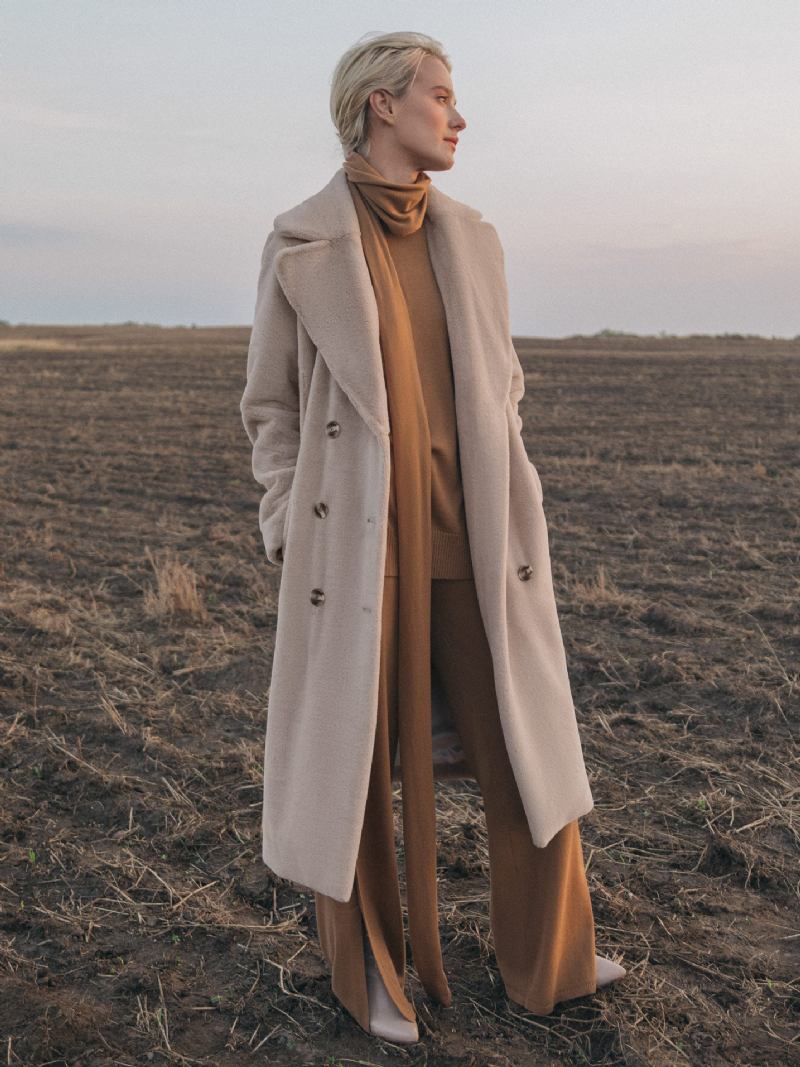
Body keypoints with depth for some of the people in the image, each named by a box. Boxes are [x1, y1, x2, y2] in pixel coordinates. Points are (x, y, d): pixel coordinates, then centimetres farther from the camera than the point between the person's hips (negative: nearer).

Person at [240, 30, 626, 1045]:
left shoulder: (470, 239, 8)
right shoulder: (301, 245, -3)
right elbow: (271, 405, 3)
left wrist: (506, 511, 8)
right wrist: (293, 541, -3)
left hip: (469, 538, 4)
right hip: (357, 540, -4)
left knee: (525, 743, 9)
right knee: (358, 757, 6)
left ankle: (547, 958, 30)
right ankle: (370, 969, 30)